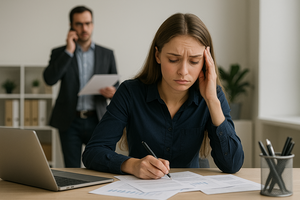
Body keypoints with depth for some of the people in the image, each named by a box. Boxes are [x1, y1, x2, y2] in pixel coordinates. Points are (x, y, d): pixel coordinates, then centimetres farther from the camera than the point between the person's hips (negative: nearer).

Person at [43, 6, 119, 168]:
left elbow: (116, 86, 12)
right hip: (70, 122, -1)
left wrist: (112, 93, -12)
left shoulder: (107, 54, 10)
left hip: (97, 120, 1)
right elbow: (49, 79, -10)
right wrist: (69, 51, -11)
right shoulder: (60, 53, 7)